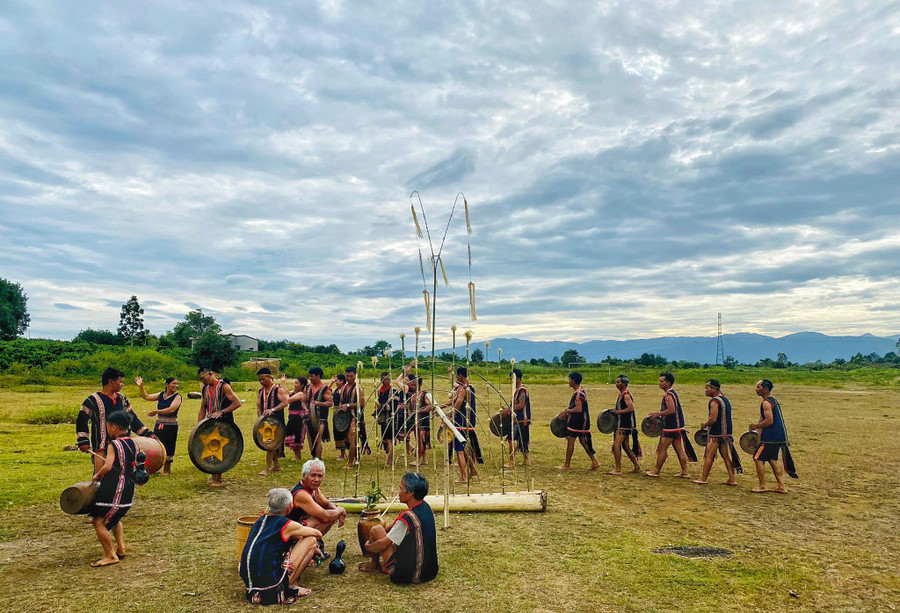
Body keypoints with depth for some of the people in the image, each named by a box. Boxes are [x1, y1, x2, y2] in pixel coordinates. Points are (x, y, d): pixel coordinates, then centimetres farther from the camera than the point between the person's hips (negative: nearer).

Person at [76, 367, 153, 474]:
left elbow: (132, 419, 15)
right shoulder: (93, 400, -8)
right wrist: (83, 442, -19)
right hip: (101, 449, -6)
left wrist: (148, 434, 9)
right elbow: (81, 422, -9)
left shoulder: (121, 399, 10)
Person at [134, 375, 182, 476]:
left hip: (171, 426, -5)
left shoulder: (177, 396, -9)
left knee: (168, 447, 2)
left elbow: (171, 409, -22)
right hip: (159, 425, 5)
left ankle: (167, 469, 17)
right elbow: (146, 397, 9)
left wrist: (156, 412, -24)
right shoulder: (161, 395, 7)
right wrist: (140, 386, -1)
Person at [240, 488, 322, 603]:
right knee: (311, 540, 1)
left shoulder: (261, 519, 12)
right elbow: (318, 534, 9)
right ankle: (291, 586, 2)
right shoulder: (287, 525, -7)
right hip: (271, 583, -8)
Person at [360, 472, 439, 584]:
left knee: (375, 530, 0)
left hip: (408, 575, -8)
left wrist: (367, 546, 3)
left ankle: (374, 565, 25)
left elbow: (382, 544, -15)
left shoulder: (407, 518, -26)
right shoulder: (426, 508, -2)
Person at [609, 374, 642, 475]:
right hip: (622, 424, 10)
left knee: (616, 445, -9)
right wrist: (615, 411, 10)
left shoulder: (626, 395, -16)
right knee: (626, 447, 15)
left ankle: (618, 469, -3)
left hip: (625, 424, -10)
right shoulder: (621, 394, 14)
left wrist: (618, 411, -23)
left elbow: (631, 408, -28)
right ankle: (637, 467, 23)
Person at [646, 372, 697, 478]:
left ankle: (656, 471, 7)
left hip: (671, 427, -10)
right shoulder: (671, 393, 15)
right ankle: (685, 472, 13)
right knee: (679, 450, 10)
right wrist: (659, 414, 15)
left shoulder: (668, 395, -17)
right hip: (676, 426, 10)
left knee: (662, 449, -1)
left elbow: (671, 410, -28)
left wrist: (658, 414, -19)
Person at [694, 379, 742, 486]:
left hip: (715, 433, -9)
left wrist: (705, 424, -5)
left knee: (709, 456, -1)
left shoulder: (714, 401, -15)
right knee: (727, 457, 11)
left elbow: (713, 419, -22)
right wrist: (708, 423, 17)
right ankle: (732, 479, 13)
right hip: (726, 432, 9)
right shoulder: (726, 400, 13)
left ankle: (704, 479, 4)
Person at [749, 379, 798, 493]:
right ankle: (781, 487, 20)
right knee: (772, 459, 18)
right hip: (779, 435, 10)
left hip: (770, 436, -10)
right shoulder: (774, 400, 15)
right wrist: (758, 425, 18)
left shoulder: (766, 403, -17)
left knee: (758, 458, -3)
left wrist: (756, 426, -11)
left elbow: (769, 421, -24)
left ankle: (762, 486, 2)